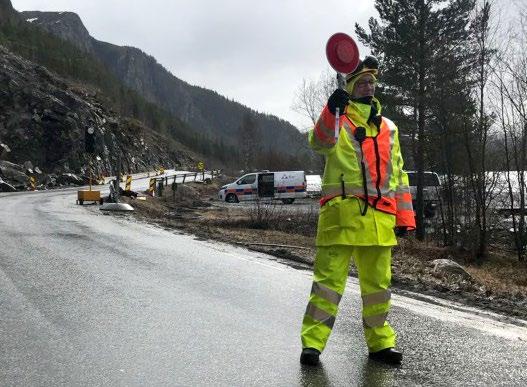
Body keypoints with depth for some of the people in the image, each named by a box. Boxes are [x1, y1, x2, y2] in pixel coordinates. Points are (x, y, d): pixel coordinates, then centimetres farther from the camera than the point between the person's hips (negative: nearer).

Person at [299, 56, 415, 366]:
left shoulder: (388, 128, 20)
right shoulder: (338, 119, 6)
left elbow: (397, 175, 21)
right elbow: (321, 142, -18)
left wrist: (404, 217, 13)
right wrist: (332, 110, -35)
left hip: (379, 217, 5)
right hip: (343, 212, -5)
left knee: (378, 282, 11)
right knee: (330, 278, -5)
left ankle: (380, 341, 24)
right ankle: (313, 342, 2)